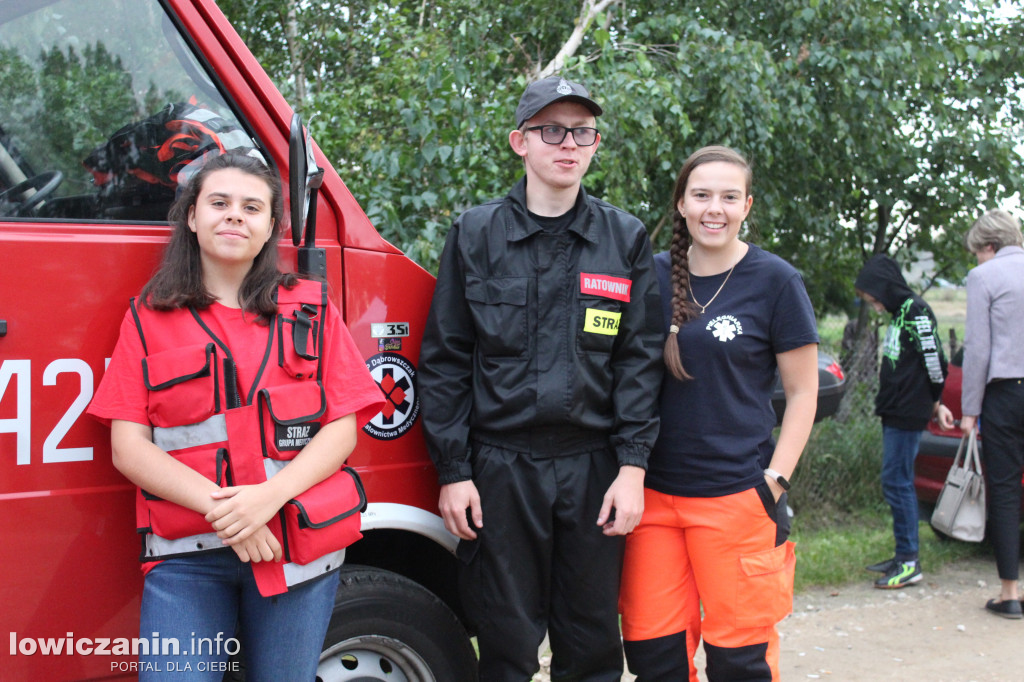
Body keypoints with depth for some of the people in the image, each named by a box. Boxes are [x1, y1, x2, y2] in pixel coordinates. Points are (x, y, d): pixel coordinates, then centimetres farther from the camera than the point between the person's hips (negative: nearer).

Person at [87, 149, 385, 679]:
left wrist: (270, 496, -15)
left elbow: (342, 429, 2)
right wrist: (218, 507, -14)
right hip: (185, 557, 0)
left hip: (296, 549, 1)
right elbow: (128, 448, 1)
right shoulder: (149, 318, 8)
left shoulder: (311, 309, 9)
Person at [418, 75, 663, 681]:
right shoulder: (476, 234, 5)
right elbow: (445, 359, 3)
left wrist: (632, 466, -4)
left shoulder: (627, 238, 7)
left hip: (594, 467, 1)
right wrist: (453, 471, -2)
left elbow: (639, 358, 4)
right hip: (499, 467, -1)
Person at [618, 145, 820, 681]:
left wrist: (775, 481, -8)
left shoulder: (774, 281, -2)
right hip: (653, 493, 3)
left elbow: (803, 392, 1)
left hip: (736, 496, -3)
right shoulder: (652, 275, 7)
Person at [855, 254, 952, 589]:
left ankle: (910, 562, -3)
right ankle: (904, 555, 19)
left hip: (908, 414, -10)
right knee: (897, 482, 12)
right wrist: (935, 403, 17)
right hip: (895, 413, 10)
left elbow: (933, 359, -16)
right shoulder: (899, 314, 17)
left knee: (897, 482, -8)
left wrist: (935, 402, -2)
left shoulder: (915, 310, -13)